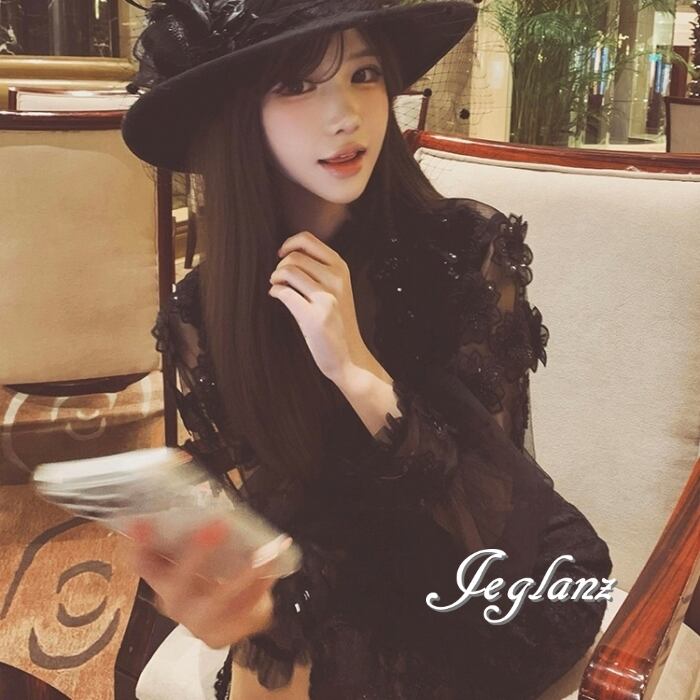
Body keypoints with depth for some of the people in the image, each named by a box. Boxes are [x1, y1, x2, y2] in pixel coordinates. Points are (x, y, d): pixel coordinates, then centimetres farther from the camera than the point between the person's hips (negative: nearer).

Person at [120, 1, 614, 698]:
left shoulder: (472, 248, -19)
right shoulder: (203, 316, -13)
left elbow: (488, 493, -17)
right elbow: (256, 510, -12)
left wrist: (356, 369, -32)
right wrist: (247, 603, -35)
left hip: (497, 577, -2)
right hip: (343, 592, 2)